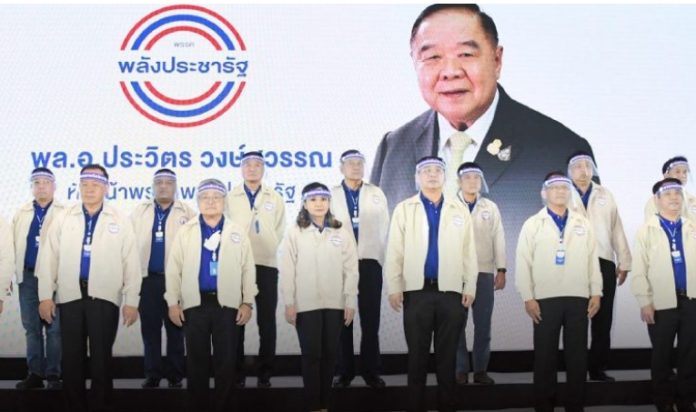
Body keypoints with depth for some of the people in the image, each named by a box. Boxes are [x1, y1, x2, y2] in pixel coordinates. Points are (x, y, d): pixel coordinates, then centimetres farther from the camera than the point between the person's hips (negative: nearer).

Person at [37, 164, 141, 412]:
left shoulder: (120, 220, 1)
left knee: (101, 357, 4)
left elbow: (131, 262, -1)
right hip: (70, 297, 2)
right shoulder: (63, 218, 6)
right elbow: (48, 257, 5)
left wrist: (131, 301, -6)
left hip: (105, 298, -2)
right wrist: (45, 295, -1)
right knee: (71, 357, 7)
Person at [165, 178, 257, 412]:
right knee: (196, 361, 6)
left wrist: (247, 302, -2)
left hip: (227, 304, 0)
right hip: (194, 304, 0)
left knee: (226, 361, 5)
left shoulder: (237, 232, 6)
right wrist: (173, 302, -3)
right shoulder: (185, 232, 6)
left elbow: (248, 269, 4)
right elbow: (173, 269, 4)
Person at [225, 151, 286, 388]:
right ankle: (237, 373, 9)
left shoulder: (275, 199, 11)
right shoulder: (230, 198, 9)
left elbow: (280, 232, 9)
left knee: (266, 322, 1)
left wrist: (268, 251, 2)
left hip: (266, 265, 0)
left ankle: (265, 374, 7)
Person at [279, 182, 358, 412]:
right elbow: (287, 270, -2)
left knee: (329, 354, 7)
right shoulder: (294, 233, -2)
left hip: (335, 304, 2)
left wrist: (351, 301, 0)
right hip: (306, 304, -2)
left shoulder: (342, 233, 3)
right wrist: (289, 303, -5)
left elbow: (351, 269, 4)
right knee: (311, 355, 0)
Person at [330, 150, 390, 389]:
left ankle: (371, 370, 11)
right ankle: (344, 371, 11)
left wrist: (381, 259, 1)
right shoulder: (331, 195, 6)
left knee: (370, 321, 3)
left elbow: (383, 229, 7)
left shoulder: (376, 194, 9)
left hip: (369, 262, 1)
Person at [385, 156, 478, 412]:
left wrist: (470, 287, 0)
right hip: (417, 291, -1)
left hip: (451, 292, 1)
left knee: (447, 354, 7)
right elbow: (394, 251, 1)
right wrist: (394, 287, -6)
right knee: (417, 354, 5)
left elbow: (469, 251, 6)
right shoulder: (404, 209, 5)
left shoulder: (460, 210, 9)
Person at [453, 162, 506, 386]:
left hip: (484, 273, 2)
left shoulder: (490, 207, 11)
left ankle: (481, 370, 12)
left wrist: (501, 270, 2)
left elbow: (498, 239, 8)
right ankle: (460, 371, 8)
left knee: (483, 324, 4)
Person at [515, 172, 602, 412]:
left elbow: (593, 260, 10)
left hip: (578, 298, 2)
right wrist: (528, 297, -7)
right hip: (545, 299, -2)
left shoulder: (583, 224, 11)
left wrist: (596, 293, 3)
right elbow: (523, 263, -1)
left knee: (577, 356, 6)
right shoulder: (533, 224, 3)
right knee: (545, 356, 3)